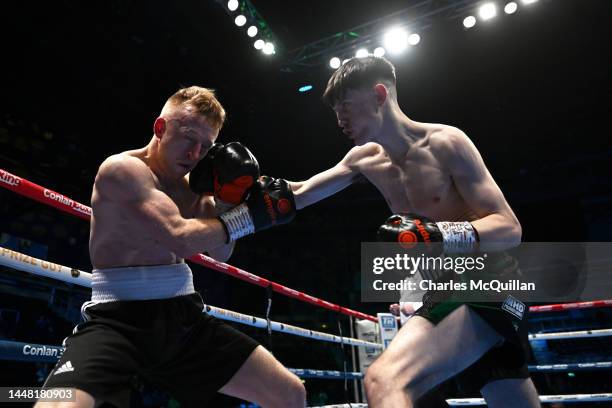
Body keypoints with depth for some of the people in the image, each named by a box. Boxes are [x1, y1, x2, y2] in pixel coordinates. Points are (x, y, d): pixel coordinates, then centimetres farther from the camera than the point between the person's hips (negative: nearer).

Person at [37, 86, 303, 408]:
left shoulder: (192, 183, 10)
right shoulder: (122, 168, -11)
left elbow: (220, 253, 11)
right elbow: (180, 239, -24)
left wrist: (226, 199, -4)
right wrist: (249, 216, -14)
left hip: (183, 316, 6)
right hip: (119, 318, -5)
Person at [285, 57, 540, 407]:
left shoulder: (444, 143, -12)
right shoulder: (365, 159, 8)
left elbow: (510, 228, -15)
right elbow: (299, 195, 11)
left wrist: (438, 233, -31)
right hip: (446, 294, 8)